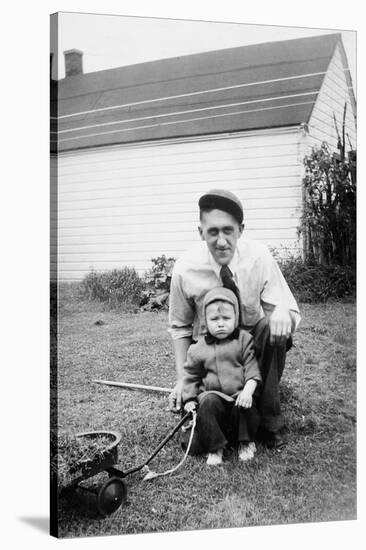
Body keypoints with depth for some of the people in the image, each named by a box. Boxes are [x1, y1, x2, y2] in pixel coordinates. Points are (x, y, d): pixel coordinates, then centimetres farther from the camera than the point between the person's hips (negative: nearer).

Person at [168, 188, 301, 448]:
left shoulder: (259, 256, -19)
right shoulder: (185, 269, -18)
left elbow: (292, 313, -17)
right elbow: (180, 328, -4)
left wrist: (283, 312, -42)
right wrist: (182, 380, -13)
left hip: (254, 337, 1)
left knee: (275, 330, -32)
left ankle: (270, 421, -14)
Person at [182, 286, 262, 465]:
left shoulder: (243, 339, 1)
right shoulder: (198, 348, 3)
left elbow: (252, 368, -3)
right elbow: (191, 375, 13)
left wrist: (248, 391, -18)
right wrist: (189, 399, 4)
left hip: (239, 393, 0)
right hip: (213, 394, 0)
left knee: (245, 405, -29)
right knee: (208, 403, -29)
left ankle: (246, 442, 0)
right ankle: (214, 447, -12)